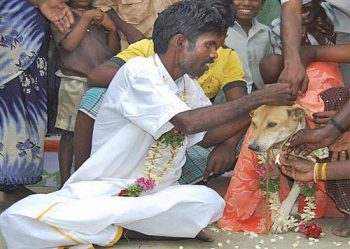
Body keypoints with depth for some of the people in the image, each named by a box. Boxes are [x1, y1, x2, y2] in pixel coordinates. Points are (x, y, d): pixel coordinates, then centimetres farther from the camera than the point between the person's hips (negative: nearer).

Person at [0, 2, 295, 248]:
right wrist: (257, 97, -17)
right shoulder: (138, 71, -15)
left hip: (155, 194, 5)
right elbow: (188, 122, -23)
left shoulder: (190, 86, 10)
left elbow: (210, 133, 17)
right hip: (101, 190, -5)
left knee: (210, 202, -28)